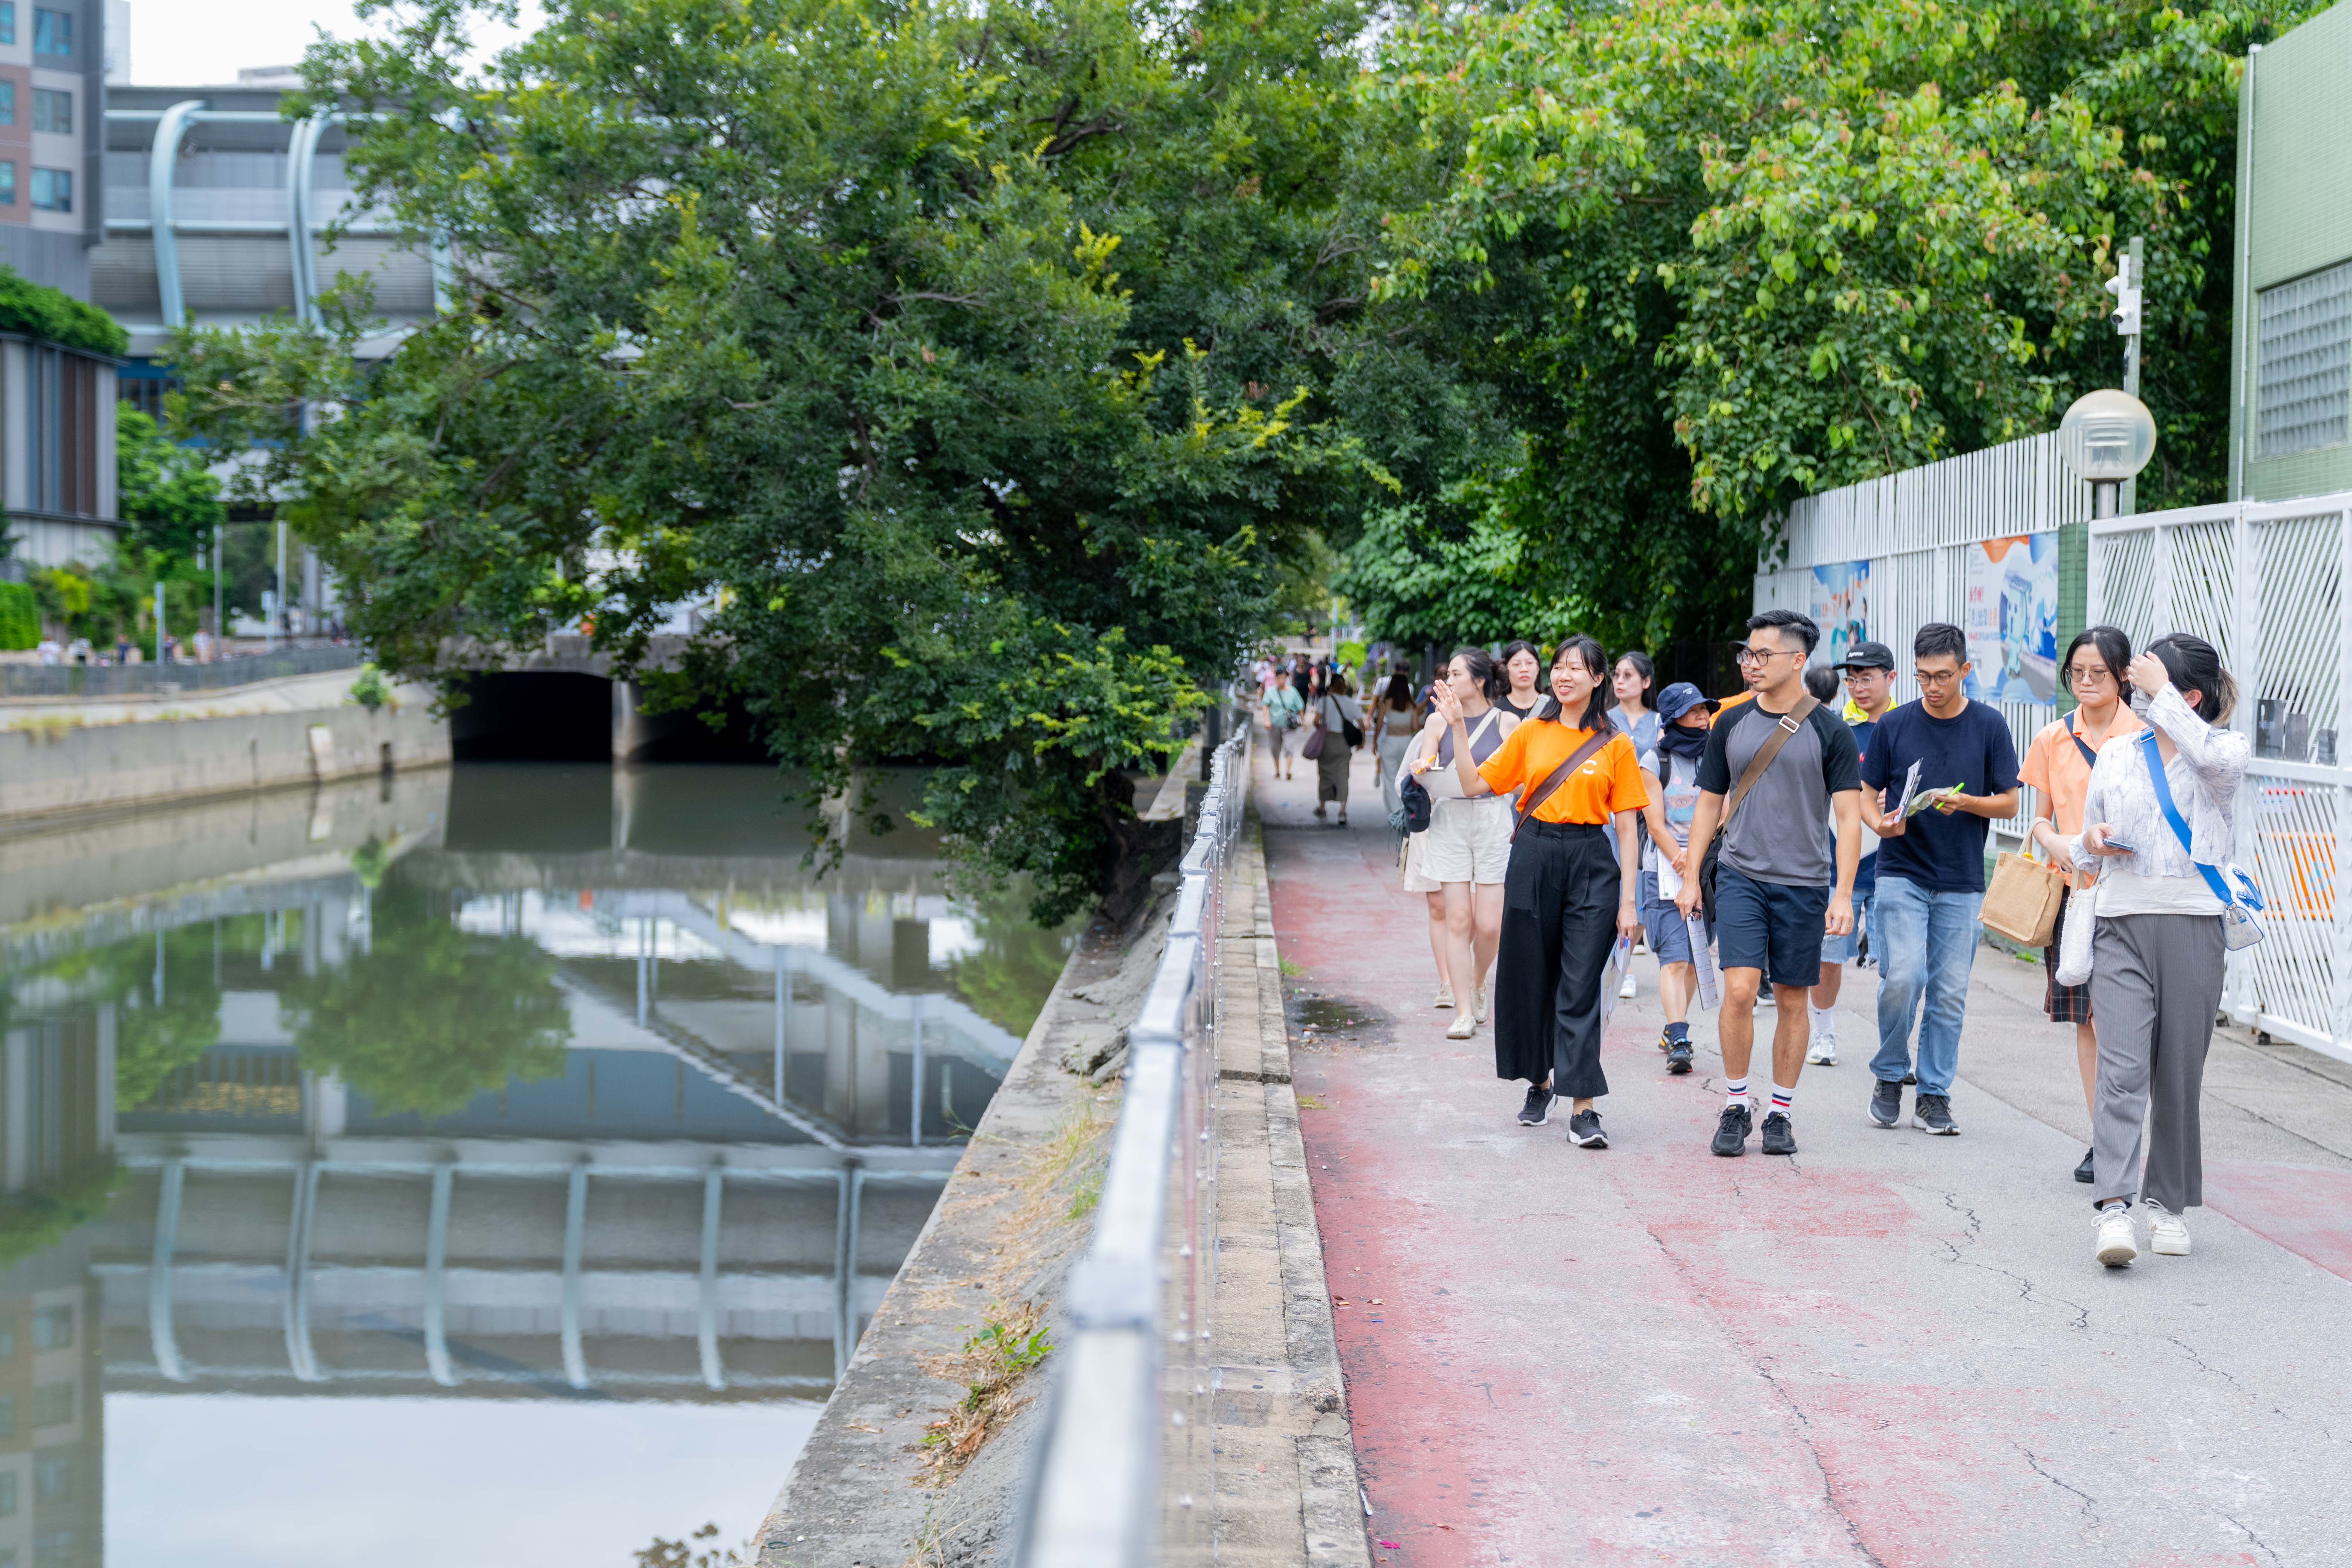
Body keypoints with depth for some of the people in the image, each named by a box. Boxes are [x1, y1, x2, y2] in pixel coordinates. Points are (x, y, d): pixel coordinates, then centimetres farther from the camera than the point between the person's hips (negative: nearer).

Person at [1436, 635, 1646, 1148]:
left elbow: (1627, 828, 1)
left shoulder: (1615, 746, 2)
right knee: (1530, 978, 9)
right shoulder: (1531, 733, 7)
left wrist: (1629, 900, -4)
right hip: (1533, 857, 2)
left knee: (1580, 987, -7)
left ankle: (1583, 1108, -8)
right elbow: (1475, 784, 7)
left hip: (1591, 864, -2)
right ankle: (1541, 1080, 30)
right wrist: (1458, 727, 0)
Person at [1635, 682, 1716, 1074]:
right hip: (1665, 870, -3)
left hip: (1708, 868, 3)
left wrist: (1694, 855, -13)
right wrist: (1684, 868, -12)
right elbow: (1656, 823, -3)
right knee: (1674, 957, -13)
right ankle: (1679, 1041, -20)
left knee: (1693, 960, 5)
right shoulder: (1655, 761, 1)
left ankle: (1674, 1033, 16)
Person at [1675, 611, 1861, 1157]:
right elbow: (1709, 804, 13)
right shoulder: (1731, 725, 6)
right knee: (1739, 989, -11)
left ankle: (1781, 1112, 18)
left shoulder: (1830, 733, -2)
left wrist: (1843, 894, -12)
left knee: (1792, 1000, 6)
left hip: (1804, 885, -1)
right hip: (1740, 876, 1)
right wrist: (1691, 877, 8)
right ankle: (1736, 1106, 3)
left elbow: (1848, 817, -4)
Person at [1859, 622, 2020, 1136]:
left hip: (1961, 882, 1)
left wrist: (1964, 803, -15)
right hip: (1901, 874, -1)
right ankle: (1889, 1075, 7)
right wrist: (1881, 822, -13)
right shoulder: (1894, 725, 2)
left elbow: (2009, 802, 4)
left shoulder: (1989, 725, 1)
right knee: (1903, 977, -14)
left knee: (1949, 993, 3)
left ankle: (1934, 1096, 14)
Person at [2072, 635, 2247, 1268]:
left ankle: (2169, 1204, 19)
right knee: (2123, 1069, -13)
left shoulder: (2226, 749, 4)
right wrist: (2090, 843, 1)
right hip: (2122, 924, 2)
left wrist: (2162, 693, -15)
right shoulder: (2116, 753, 15)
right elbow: (2087, 837, 24)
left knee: (2180, 1074, 4)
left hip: (2193, 925, -1)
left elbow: (2212, 757, -23)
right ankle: (2115, 1207, -22)